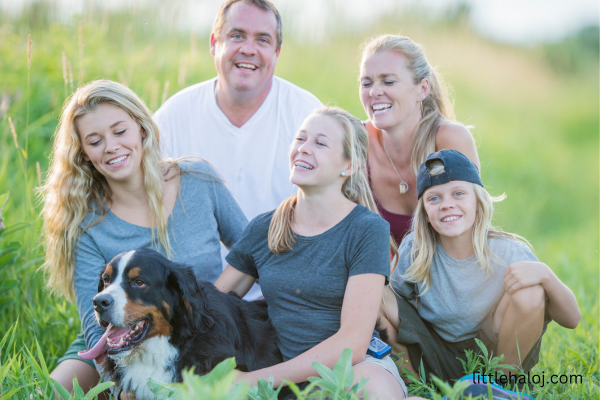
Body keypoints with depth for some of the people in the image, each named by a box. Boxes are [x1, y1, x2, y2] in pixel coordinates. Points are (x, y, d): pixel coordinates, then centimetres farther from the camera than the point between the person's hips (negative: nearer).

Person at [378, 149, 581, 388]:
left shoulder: (508, 253, -17)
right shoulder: (414, 250, -13)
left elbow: (571, 320, -17)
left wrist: (545, 274, -35)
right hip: (437, 358, 1)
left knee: (529, 293, -29)